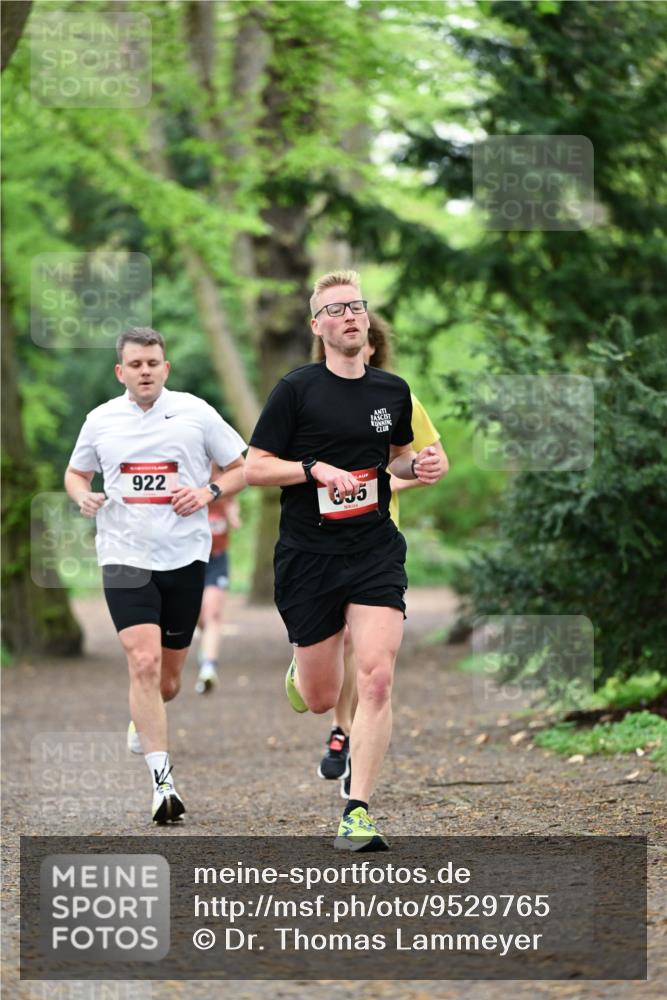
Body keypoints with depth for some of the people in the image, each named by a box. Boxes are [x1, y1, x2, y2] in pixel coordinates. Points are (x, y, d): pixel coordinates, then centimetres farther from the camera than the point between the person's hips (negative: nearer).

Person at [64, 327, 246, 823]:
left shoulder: (195, 412, 0)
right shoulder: (101, 420, 5)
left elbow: (243, 468, 7)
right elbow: (76, 472, 20)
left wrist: (209, 492, -11)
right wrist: (83, 497, -2)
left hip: (185, 556, 1)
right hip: (125, 556, -1)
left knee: (168, 680, 9)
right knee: (144, 662, -19)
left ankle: (142, 722, 47)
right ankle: (163, 782, -19)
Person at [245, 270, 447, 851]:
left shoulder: (393, 391, 8)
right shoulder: (296, 390, -5)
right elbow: (254, 468, -4)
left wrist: (418, 467, 2)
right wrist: (316, 468, -18)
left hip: (376, 549, 2)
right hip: (308, 555, -2)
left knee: (376, 681, -15)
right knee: (321, 700, 5)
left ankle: (357, 813, -9)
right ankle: (298, 674, 45)